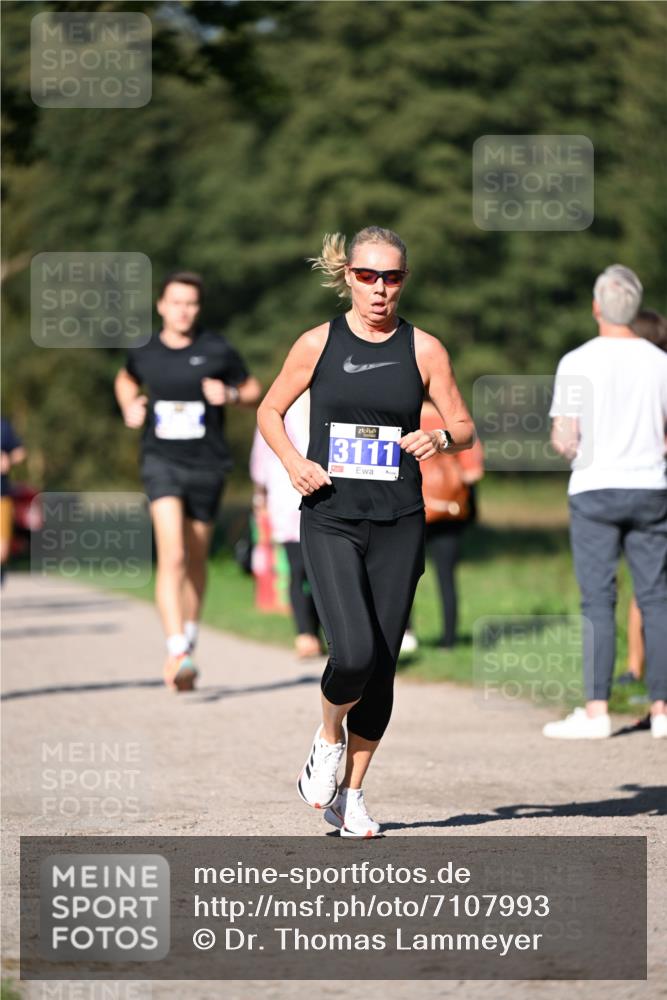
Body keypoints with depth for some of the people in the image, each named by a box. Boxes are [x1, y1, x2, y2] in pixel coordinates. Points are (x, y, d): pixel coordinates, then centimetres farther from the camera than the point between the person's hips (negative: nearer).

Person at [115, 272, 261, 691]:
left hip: (207, 464, 1)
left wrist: (230, 394, -12)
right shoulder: (144, 353, 2)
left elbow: (253, 390, 9)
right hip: (162, 462, -1)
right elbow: (126, 378, 25)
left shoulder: (218, 350, -3)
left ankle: (190, 641, 34)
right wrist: (130, 406, 5)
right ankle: (176, 651, -25)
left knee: (195, 561, 13)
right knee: (172, 555, -19)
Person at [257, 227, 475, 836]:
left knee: (382, 667, 2)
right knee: (354, 654, -19)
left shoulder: (424, 350, 4)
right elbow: (270, 411, 13)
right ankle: (328, 738, 13)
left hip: (397, 525, 2)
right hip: (331, 520, -2)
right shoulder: (318, 344, 2)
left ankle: (351, 793, 19)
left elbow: (465, 428, 10)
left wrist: (440, 439, -13)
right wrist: (293, 461, -5)